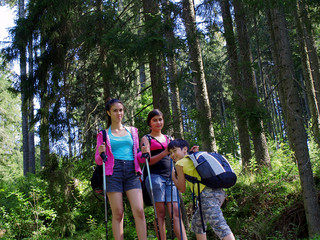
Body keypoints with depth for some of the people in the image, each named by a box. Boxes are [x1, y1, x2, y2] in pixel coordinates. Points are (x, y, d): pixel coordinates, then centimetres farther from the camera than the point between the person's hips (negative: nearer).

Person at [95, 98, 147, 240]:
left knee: (139, 211, -10)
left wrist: (144, 153, -2)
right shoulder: (104, 134, 12)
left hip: (131, 171, 2)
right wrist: (101, 153, -11)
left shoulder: (132, 131, 19)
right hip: (113, 172, -2)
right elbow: (98, 160, 11)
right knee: (118, 213, -5)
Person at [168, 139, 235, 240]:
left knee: (219, 224, -21)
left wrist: (173, 177, 24)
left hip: (208, 194, -9)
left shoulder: (179, 163, 5)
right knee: (197, 223, 22)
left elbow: (182, 189, 9)